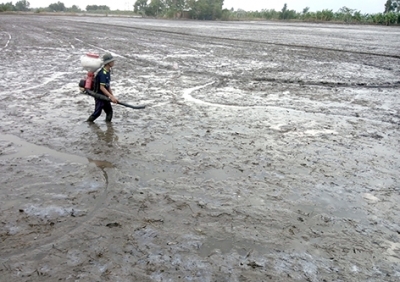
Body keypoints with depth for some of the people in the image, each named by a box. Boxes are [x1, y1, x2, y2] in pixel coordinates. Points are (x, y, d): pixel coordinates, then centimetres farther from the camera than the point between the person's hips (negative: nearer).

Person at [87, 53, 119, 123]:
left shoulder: (108, 72, 9)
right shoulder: (103, 73, -21)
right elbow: (101, 87, -27)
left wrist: (112, 96, 11)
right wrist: (111, 96, -29)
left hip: (104, 96, 9)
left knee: (109, 111, 8)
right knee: (97, 112, -3)